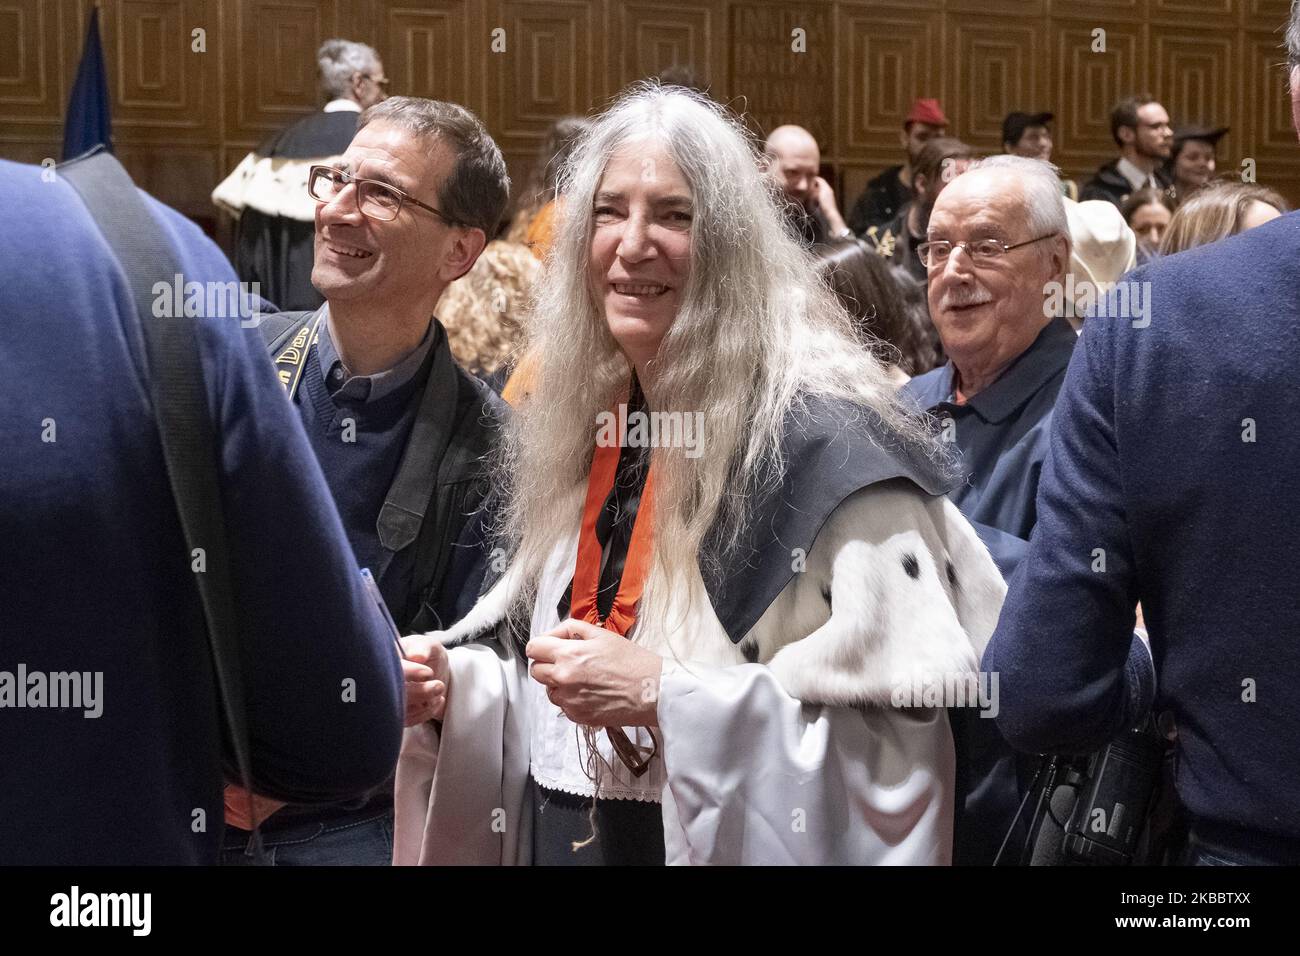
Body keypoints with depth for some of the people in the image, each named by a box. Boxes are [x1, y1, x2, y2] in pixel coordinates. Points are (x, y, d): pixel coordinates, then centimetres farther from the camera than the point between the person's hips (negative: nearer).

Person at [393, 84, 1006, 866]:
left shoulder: (821, 438, -19)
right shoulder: (569, 427, 2)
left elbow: (905, 720, -22)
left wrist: (665, 697, -25)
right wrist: (451, 686, -6)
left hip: (733, 841, -6)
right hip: (555, 838, 7)